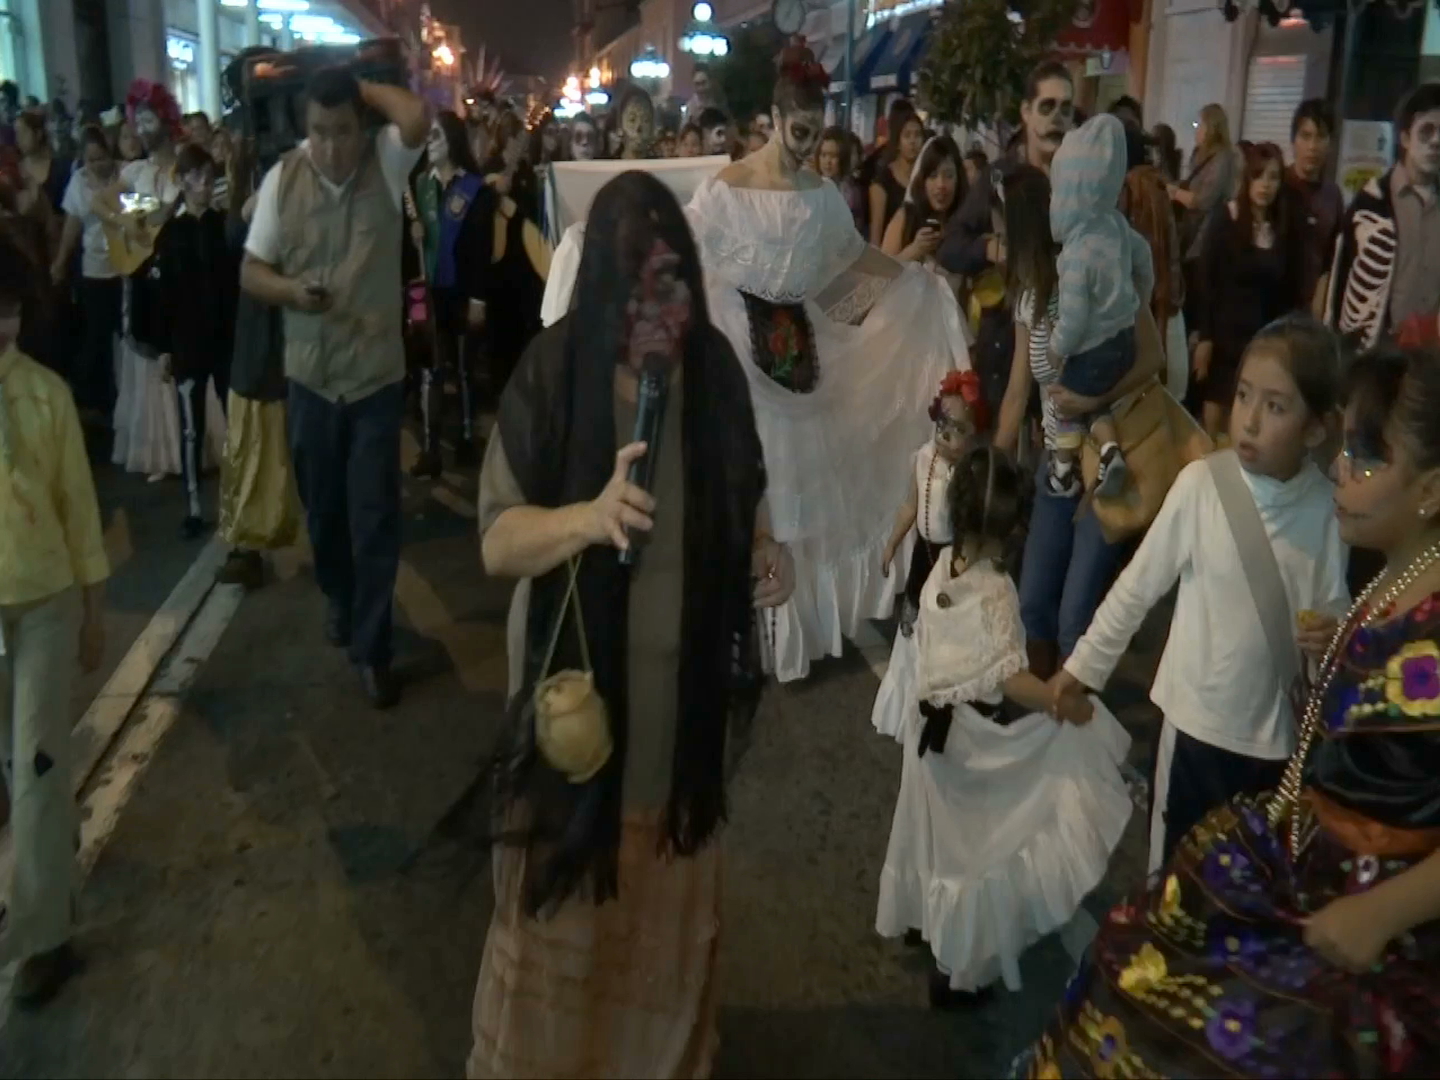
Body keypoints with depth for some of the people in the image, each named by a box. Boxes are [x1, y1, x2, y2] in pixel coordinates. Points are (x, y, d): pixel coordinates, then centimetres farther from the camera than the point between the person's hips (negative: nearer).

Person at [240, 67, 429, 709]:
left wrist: (364, 89, -12)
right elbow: (250, 272, 0)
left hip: (377, 370, -2)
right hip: (310, 373, 2)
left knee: (375, 515, 0)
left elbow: (417, 119, -28)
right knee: (322, 507, 18)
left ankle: (372, 647, 12)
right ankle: (338, 598, 45)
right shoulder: (282, 178, -4)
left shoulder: (386, 163, -6)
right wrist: (290, 291, -20)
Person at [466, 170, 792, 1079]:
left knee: (669, 904, 21)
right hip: (578, 684, -3)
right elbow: (496, 542, -17)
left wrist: (766, 552, -11)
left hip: (686, 687, 3)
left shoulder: (715, 370, -4)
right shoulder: (551, 373, -15)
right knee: (566, 909, 13)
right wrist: (591, 517, -36)